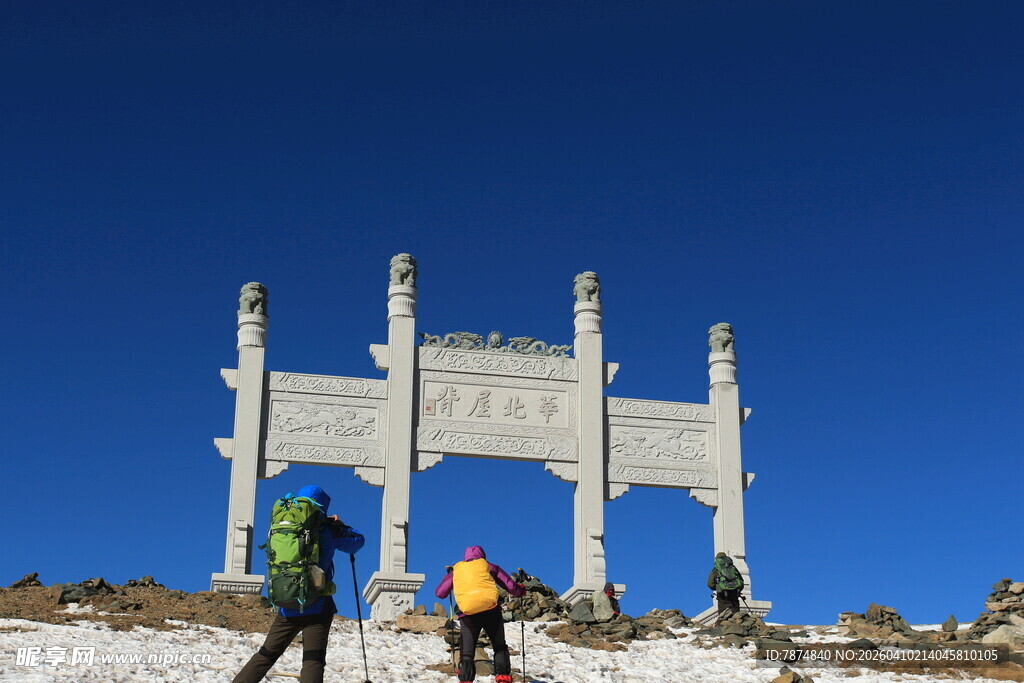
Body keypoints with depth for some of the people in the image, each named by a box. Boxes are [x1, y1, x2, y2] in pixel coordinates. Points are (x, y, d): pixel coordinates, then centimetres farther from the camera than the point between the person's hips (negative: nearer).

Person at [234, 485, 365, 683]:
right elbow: (358, 541, 11)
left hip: (287, 607, 4)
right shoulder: (328, 529, -3)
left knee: (265, 656, 14)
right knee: (313, 661, -8)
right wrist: (340, 526, 29)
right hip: (317, 607, -4)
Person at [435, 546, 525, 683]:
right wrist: (520, 590, 38)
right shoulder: (488, 566, 19)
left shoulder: (456, 570, 21)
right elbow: (510, 586, 15)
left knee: (466, 653, 6)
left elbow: (440, 593, 21)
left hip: (467, 613, 0)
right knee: (500, 647, 16)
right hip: (490, 610, 0)